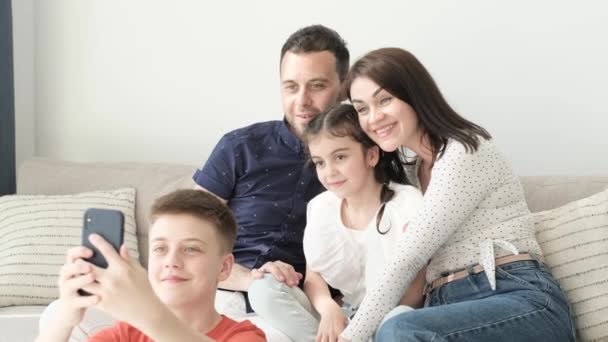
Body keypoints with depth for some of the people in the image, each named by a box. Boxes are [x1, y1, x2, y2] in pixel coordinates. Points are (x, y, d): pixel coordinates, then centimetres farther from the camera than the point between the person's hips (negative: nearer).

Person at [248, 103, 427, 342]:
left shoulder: (406, 203, -11)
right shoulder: (320, 208, 4)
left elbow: (412, 290, -13)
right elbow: (314, 276, 1)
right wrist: (329, 309, -23)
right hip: (343, 316, 5)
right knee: (263, 289, -15)